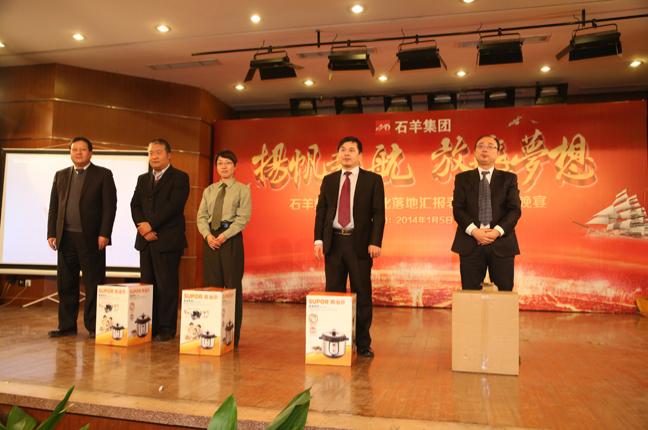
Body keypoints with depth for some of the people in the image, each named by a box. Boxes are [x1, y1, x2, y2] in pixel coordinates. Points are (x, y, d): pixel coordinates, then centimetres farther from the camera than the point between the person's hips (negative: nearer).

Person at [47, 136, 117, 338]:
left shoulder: (103, 175, 2)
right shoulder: (61, 176, 16)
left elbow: (110, 206, -5)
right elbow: (53, 207, 14)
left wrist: (104, 234, -13)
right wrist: (51, 233, 5)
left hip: (91, 238, -4)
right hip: (66, 238, 5)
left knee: (93, 284, -1)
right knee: (65, 285, 9)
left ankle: (94, 327, 6)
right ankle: (66, 326, 18)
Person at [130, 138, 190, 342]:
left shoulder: (179, 177, -1)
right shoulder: (143, 179, 18)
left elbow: (174, 205, -13)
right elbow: (135, 205, 10)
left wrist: (151, 224, -14)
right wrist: (143, 228, -7)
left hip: (167, 241, -6)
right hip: (146, 240, 6)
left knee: (166, 286, -2)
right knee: (147, 285, 8)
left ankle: (167, 329, 6)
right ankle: (149, 327, 17)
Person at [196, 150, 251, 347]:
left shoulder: (242, 189, 3)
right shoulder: (209, 190, 16)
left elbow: (243, 218, -7)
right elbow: (201, 216, 9)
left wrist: (224, 236, -16)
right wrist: (208, 235, -9)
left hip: (231, 239, -4)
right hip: (210, 239, 4)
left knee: (232, 286, -1)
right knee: (211, 286, 6)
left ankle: (232, 337, 5)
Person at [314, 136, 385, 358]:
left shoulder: (373, 180, 3)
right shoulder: (329, 180, 12)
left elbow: (378, 214, -3)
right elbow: (320, 211, 10)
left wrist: (375, 242, -13)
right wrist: (318, 239, -1)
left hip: (359, 243, -3)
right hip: (333, 242, 3)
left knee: (362, 294, 3)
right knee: (333, 294, 7)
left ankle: (363, 344, 14)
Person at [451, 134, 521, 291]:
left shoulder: (509, 178, 12)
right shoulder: (462, 178, 12)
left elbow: (515, 209, 2)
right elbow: (457, 208, 2)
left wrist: (497, 231, -13)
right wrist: (474, 231, -14)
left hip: (501, 243, 0)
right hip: (470, 243, 0)